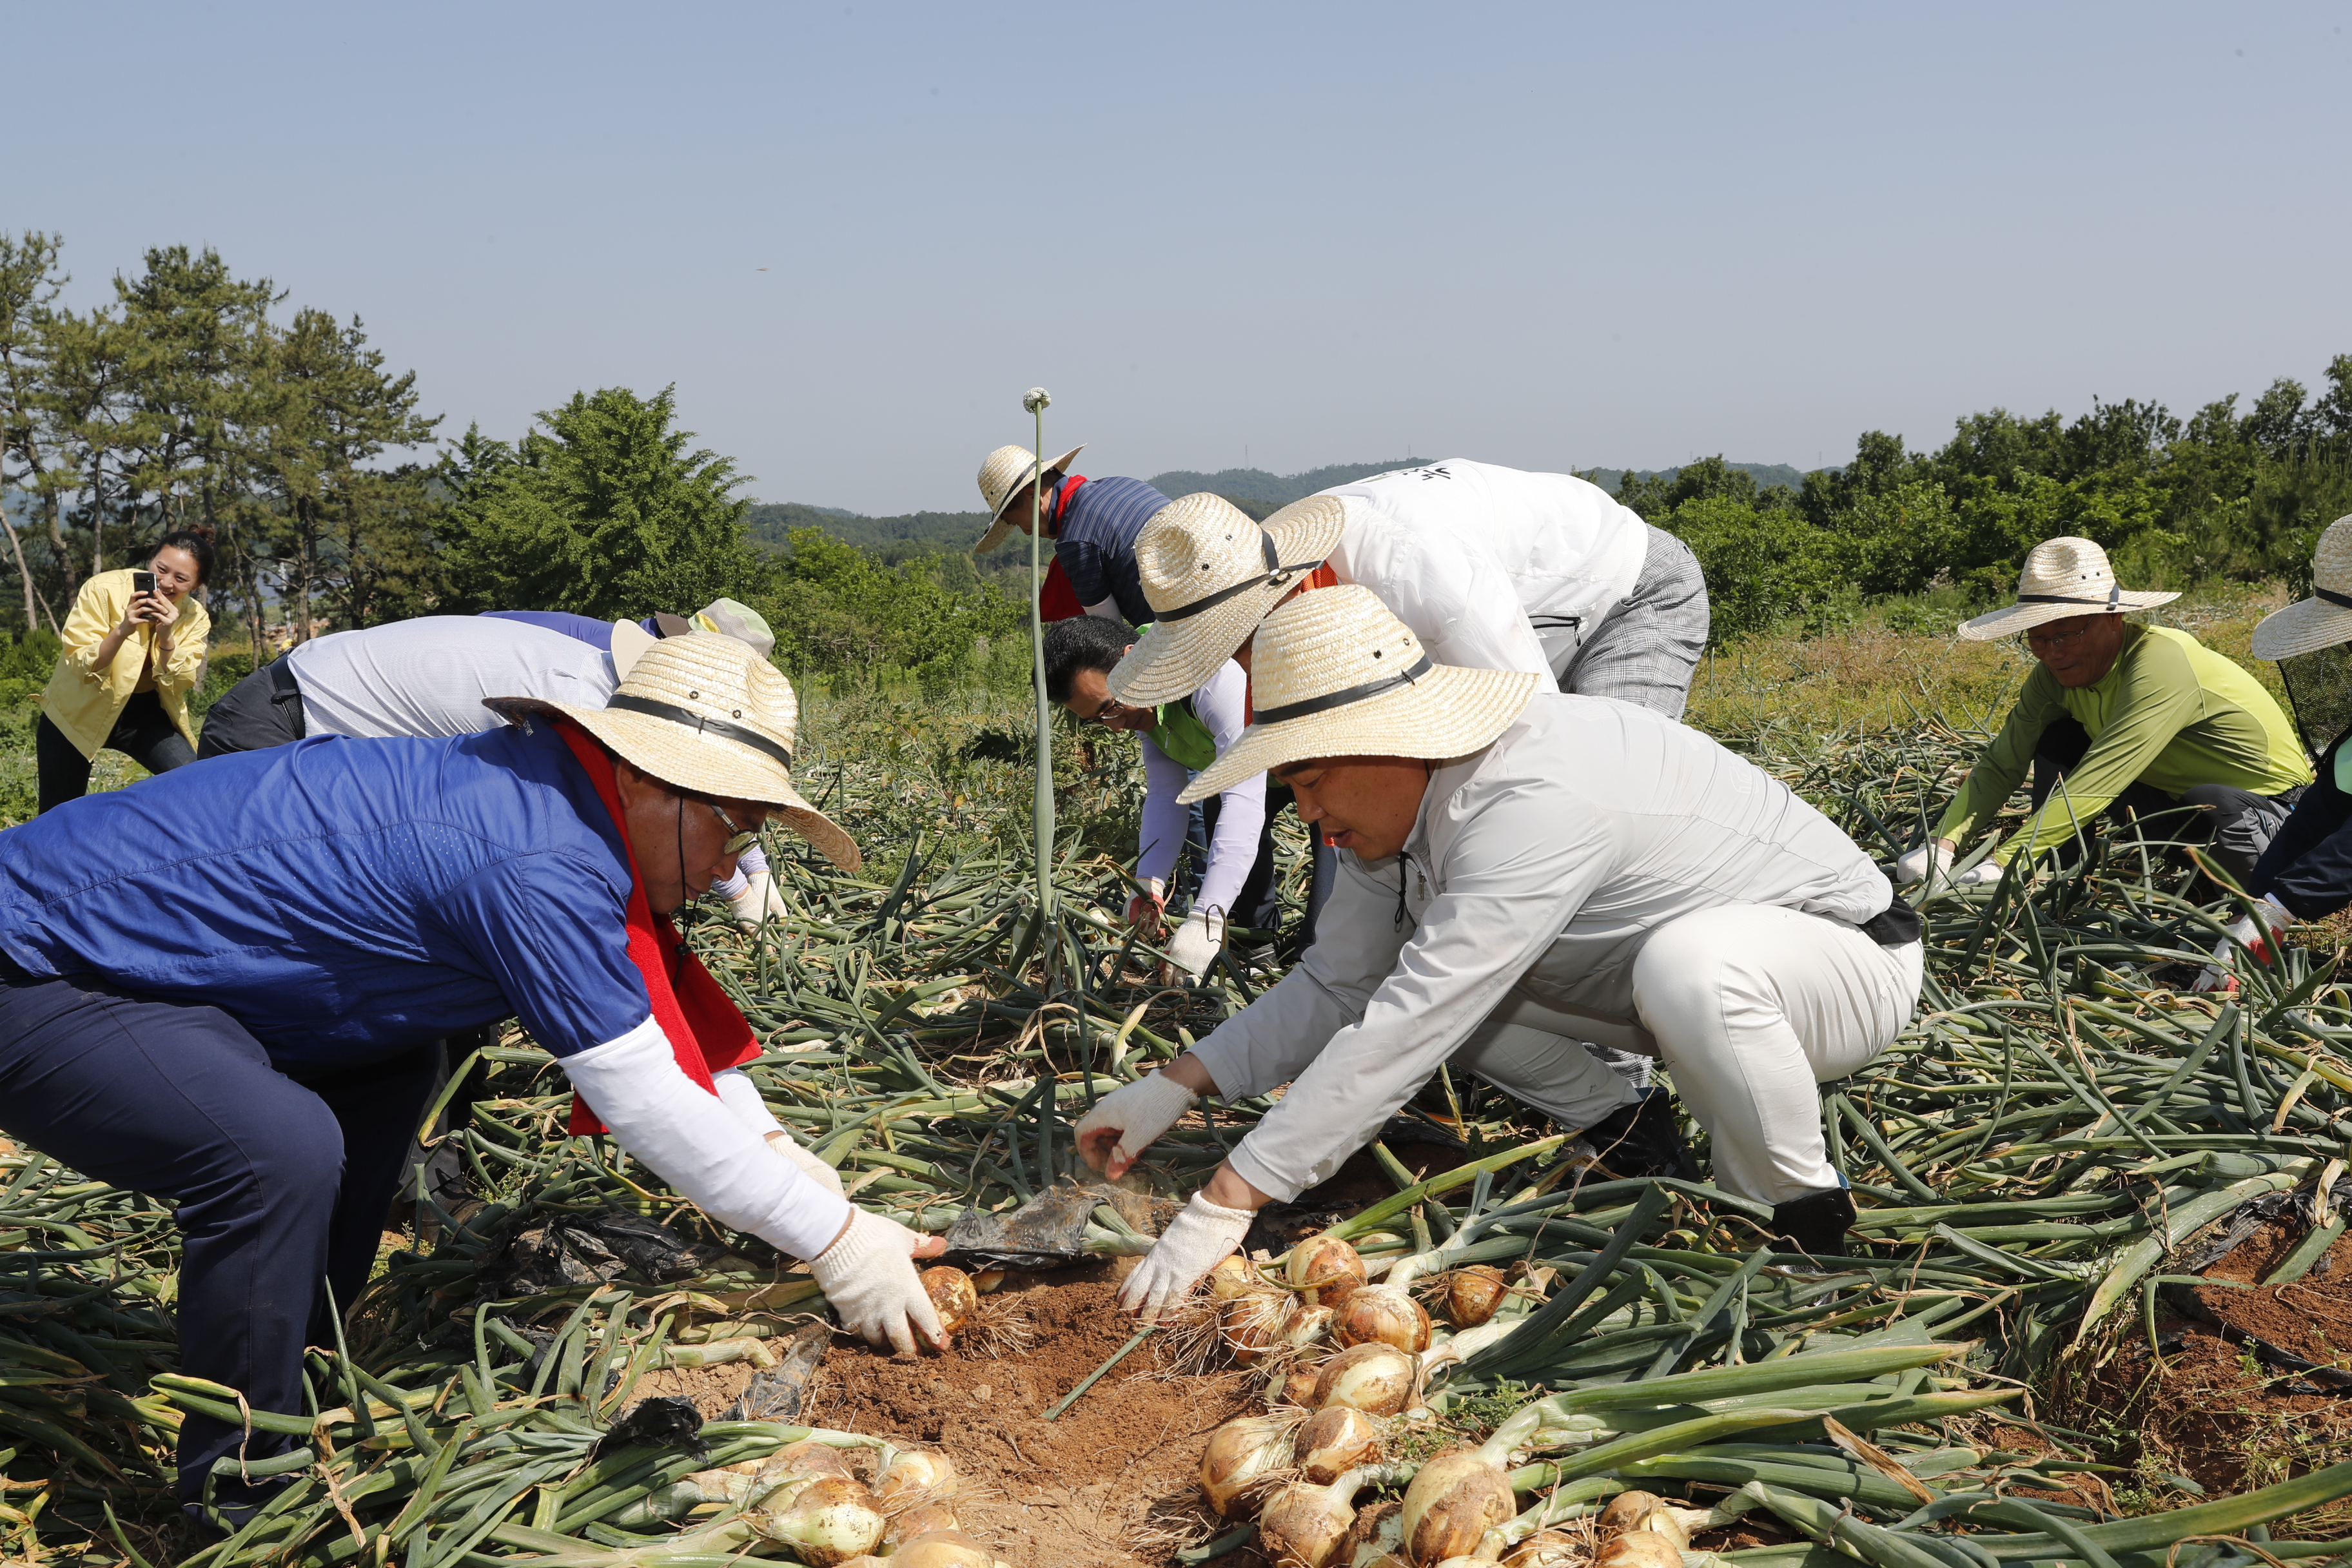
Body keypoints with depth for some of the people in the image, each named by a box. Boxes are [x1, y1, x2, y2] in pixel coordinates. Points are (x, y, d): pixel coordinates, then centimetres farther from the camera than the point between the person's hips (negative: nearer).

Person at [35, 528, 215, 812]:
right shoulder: (103, 589, -20)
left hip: (142, 712, 2)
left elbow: (179, 685, -18)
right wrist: (122, 631, -41)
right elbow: (81, 667, -23)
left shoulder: (195, 618, -12)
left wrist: (167, 638, -35)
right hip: (78, 711, -2)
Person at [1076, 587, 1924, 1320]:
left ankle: (1797, 1216, -14)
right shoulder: (1398, 794, -7)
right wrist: (1175, 1085, -11)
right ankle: (1624, 1129, 9)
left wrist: (1223, 1204, -35)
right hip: (1660, 956, 8)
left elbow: (1401, 1039, -38)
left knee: (1693, 965, -42)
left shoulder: (1533, 806, -35)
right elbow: (1334, 988, 1)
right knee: (1418, 968, -4)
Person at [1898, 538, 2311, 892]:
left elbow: (2098, 780, -37)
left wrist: (2003, 862, -42)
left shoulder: (2161, 662, -30)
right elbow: (2000, 765, -8)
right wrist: (1943, 843, -25)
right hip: (2174, 795, 7)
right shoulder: (2058, 673, -7)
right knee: (2057, 741, -6)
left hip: (2268, 809, -7)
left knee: (2214, 806, -39)